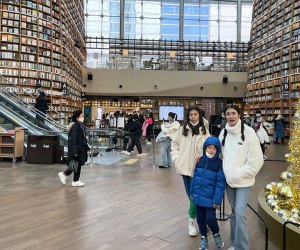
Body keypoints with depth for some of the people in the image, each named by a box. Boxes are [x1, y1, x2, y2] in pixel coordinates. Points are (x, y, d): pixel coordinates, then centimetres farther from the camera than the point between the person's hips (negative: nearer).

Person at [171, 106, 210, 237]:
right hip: (185, 167, 1)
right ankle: (198, 214, 27)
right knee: (190, 194, 9)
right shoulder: (182, 130, 1)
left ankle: (192, 219, 15)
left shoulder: (204, 131, 1)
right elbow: (174, 145, 8)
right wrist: (177, 159, -1)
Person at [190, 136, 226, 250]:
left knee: (210, 218, -5)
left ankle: (216, 234, 26)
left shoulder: (219, 163, -12)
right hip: (198, 196, 4)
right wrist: (192, 192, 11)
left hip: (210, 198, -4)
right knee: (200, 218, 13)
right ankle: (203, 237, 34)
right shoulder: (200, 160, 3)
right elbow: (195, 177, 10)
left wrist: (217, 199, -16)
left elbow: (221, 183, -13)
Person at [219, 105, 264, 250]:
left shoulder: (248, 132, -13)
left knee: (240, 214, -10)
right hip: (228, 179, 5)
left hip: (243, 181, -5)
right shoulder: (223, 132, 2)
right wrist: (226, 172, 1)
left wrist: (239, 174, -13)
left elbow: (256, 160, -14)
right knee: (234, 212, 16)